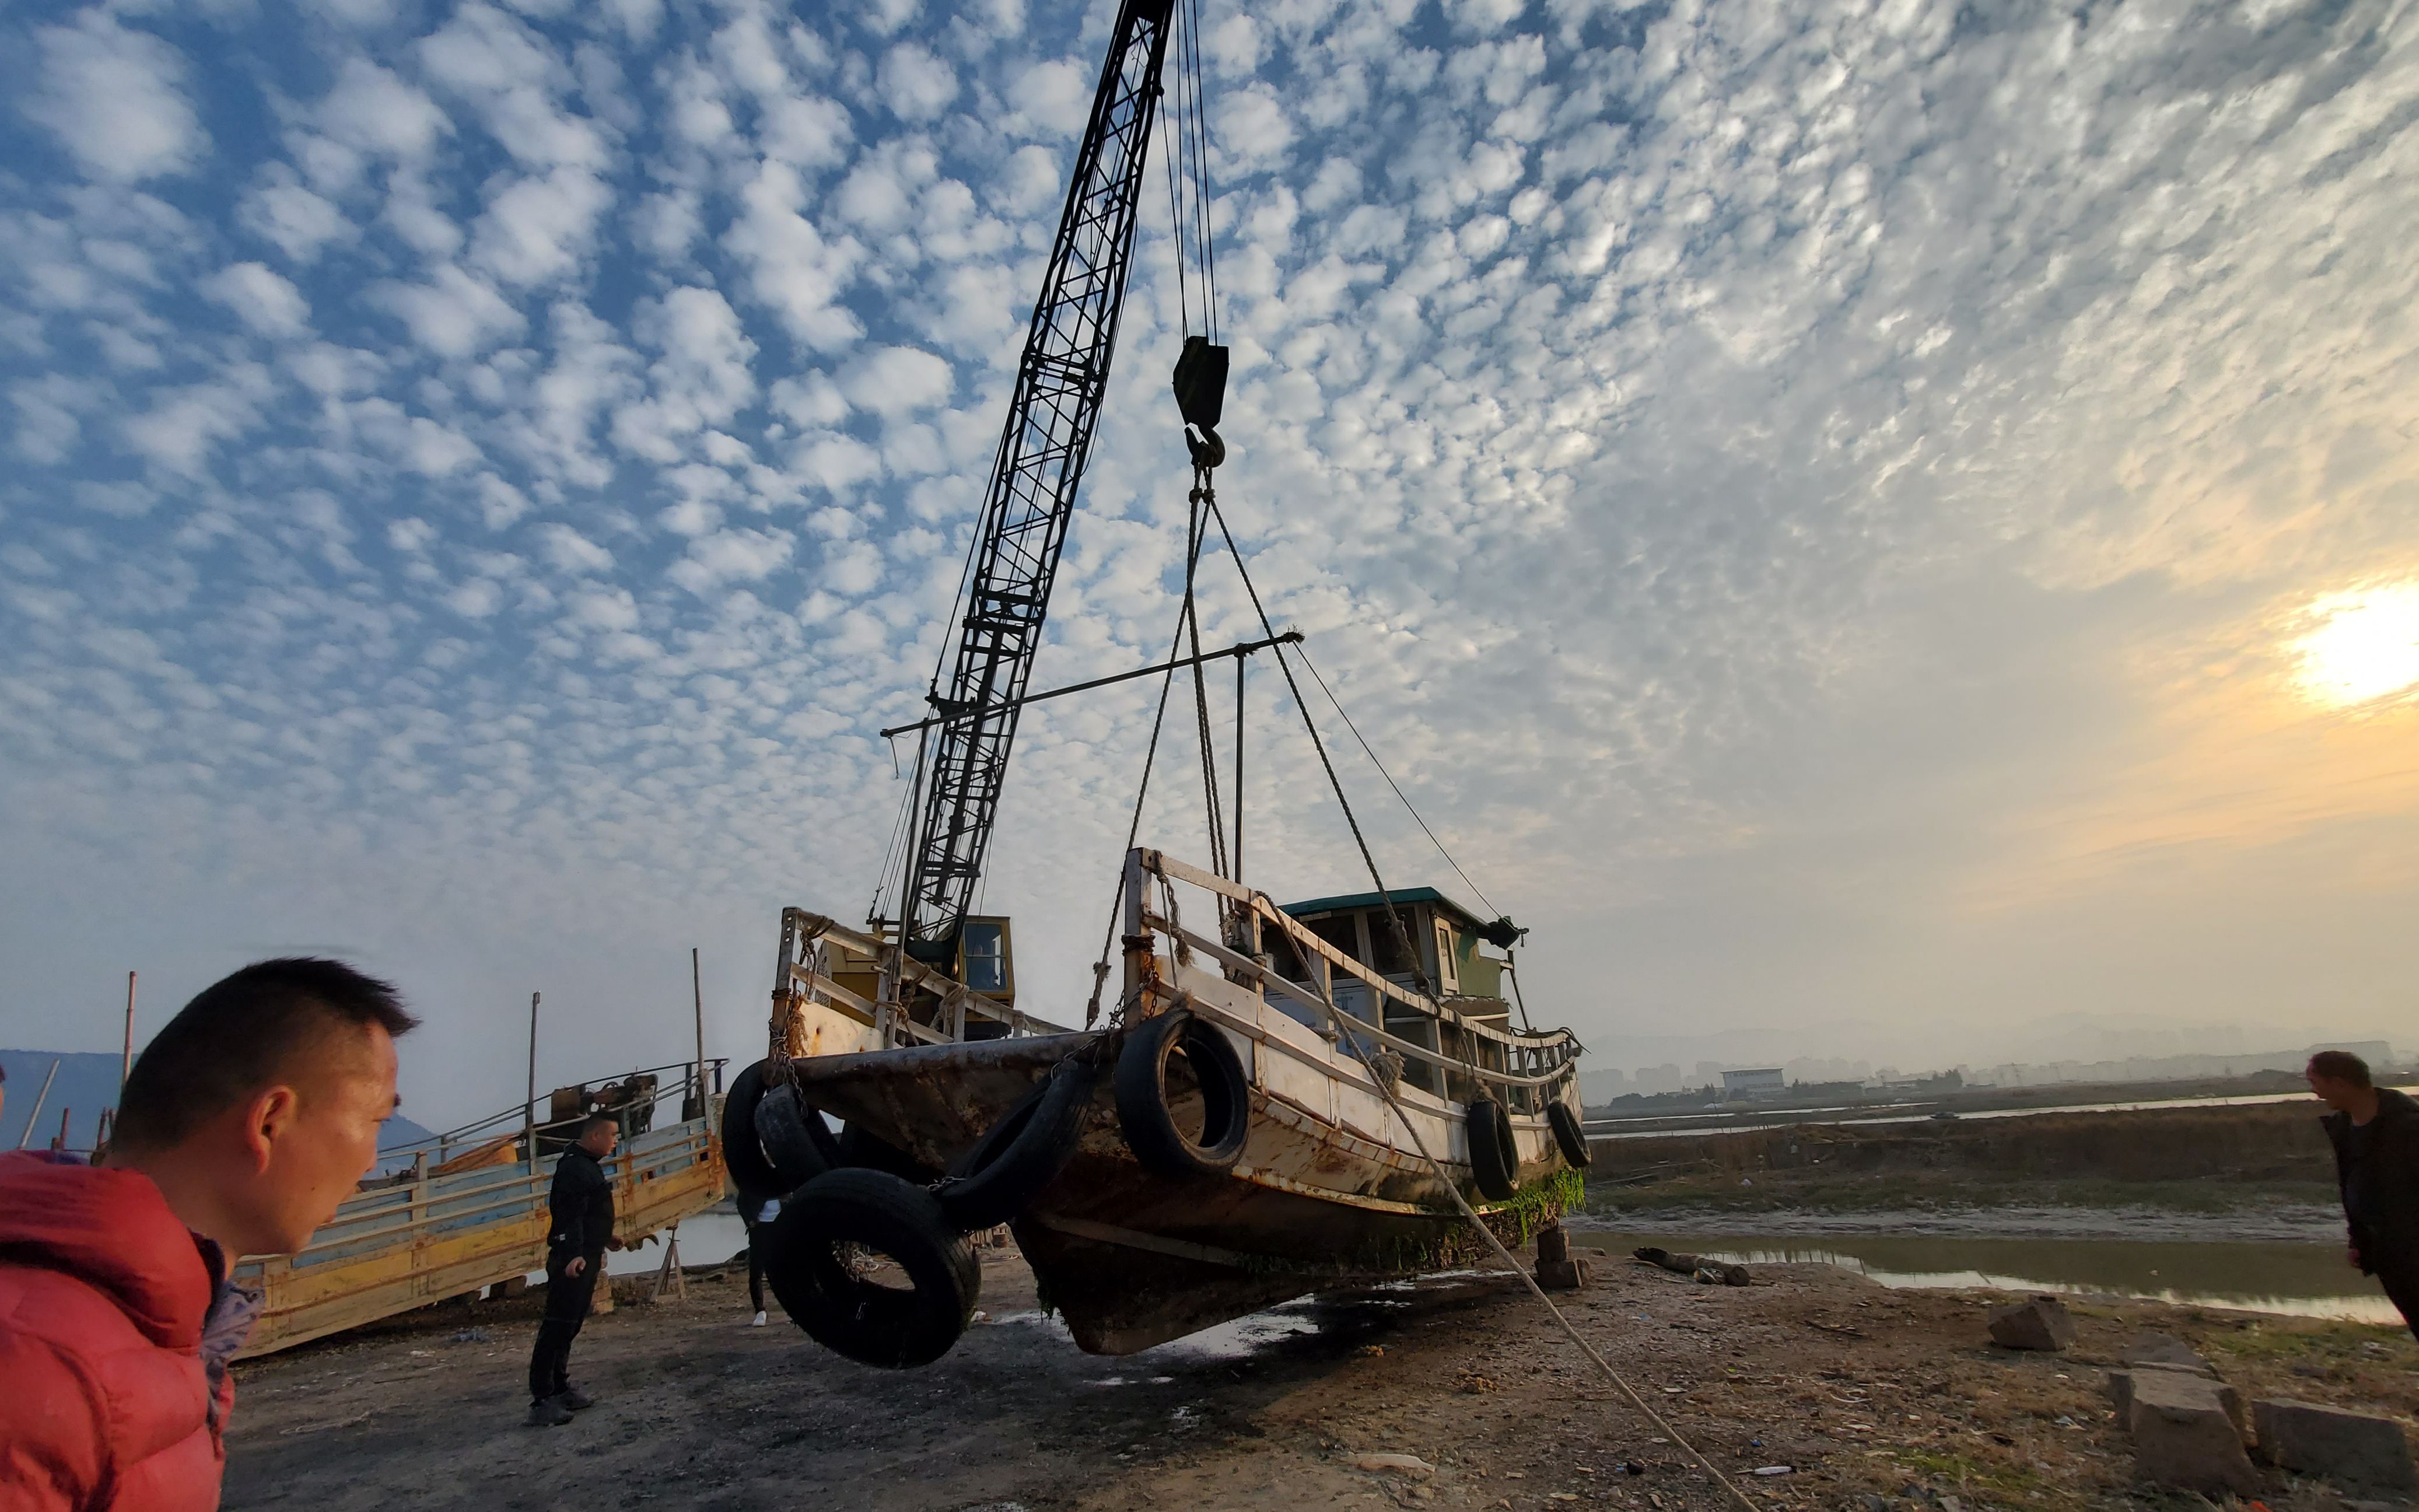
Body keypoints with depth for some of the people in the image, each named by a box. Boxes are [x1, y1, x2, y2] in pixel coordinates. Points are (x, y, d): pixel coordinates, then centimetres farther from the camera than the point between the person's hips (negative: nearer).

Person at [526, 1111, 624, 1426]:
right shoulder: (574, 1167, -18)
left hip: (585, 1258, 11)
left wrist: (604, 1239, 38)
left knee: (570, 1326, 17)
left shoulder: (588, 1165, 15)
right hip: (573, 1260, -11)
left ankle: (560, 1389, 27)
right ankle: (542, 1401, -6)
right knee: (558, 1326, -8)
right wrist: (573, 1254, -39)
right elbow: (570, 1215, -29)